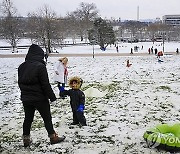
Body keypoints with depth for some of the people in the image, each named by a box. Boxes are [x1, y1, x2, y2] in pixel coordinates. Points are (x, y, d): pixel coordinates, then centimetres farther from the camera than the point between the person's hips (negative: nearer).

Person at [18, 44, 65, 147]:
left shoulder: (22, 67, 5)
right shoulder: (40, 66, -18)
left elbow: (20, 83, 13)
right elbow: (46, 84, -17)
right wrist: (52, 97, -9)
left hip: (26, 99, 6)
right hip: (40, 99, -6)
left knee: (28, 118, 15)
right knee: (47, 118, 7)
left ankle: (26, 139, 21)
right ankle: (53, 137, 16)